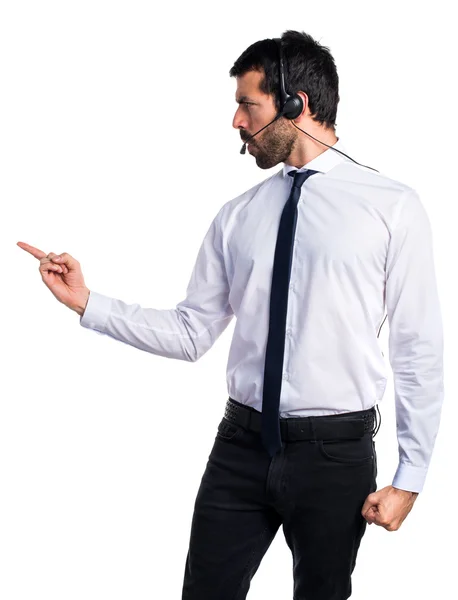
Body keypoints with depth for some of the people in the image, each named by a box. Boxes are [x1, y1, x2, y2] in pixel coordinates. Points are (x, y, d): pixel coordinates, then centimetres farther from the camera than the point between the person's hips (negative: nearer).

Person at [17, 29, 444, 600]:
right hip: (242, 444, 3)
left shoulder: (392, 206, -7)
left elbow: (419, 349, -7)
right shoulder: (237, 217, 5)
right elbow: (191, 333, 7)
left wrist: (410, 477, -8)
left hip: (336, 450, -3)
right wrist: (88, 304, -2)